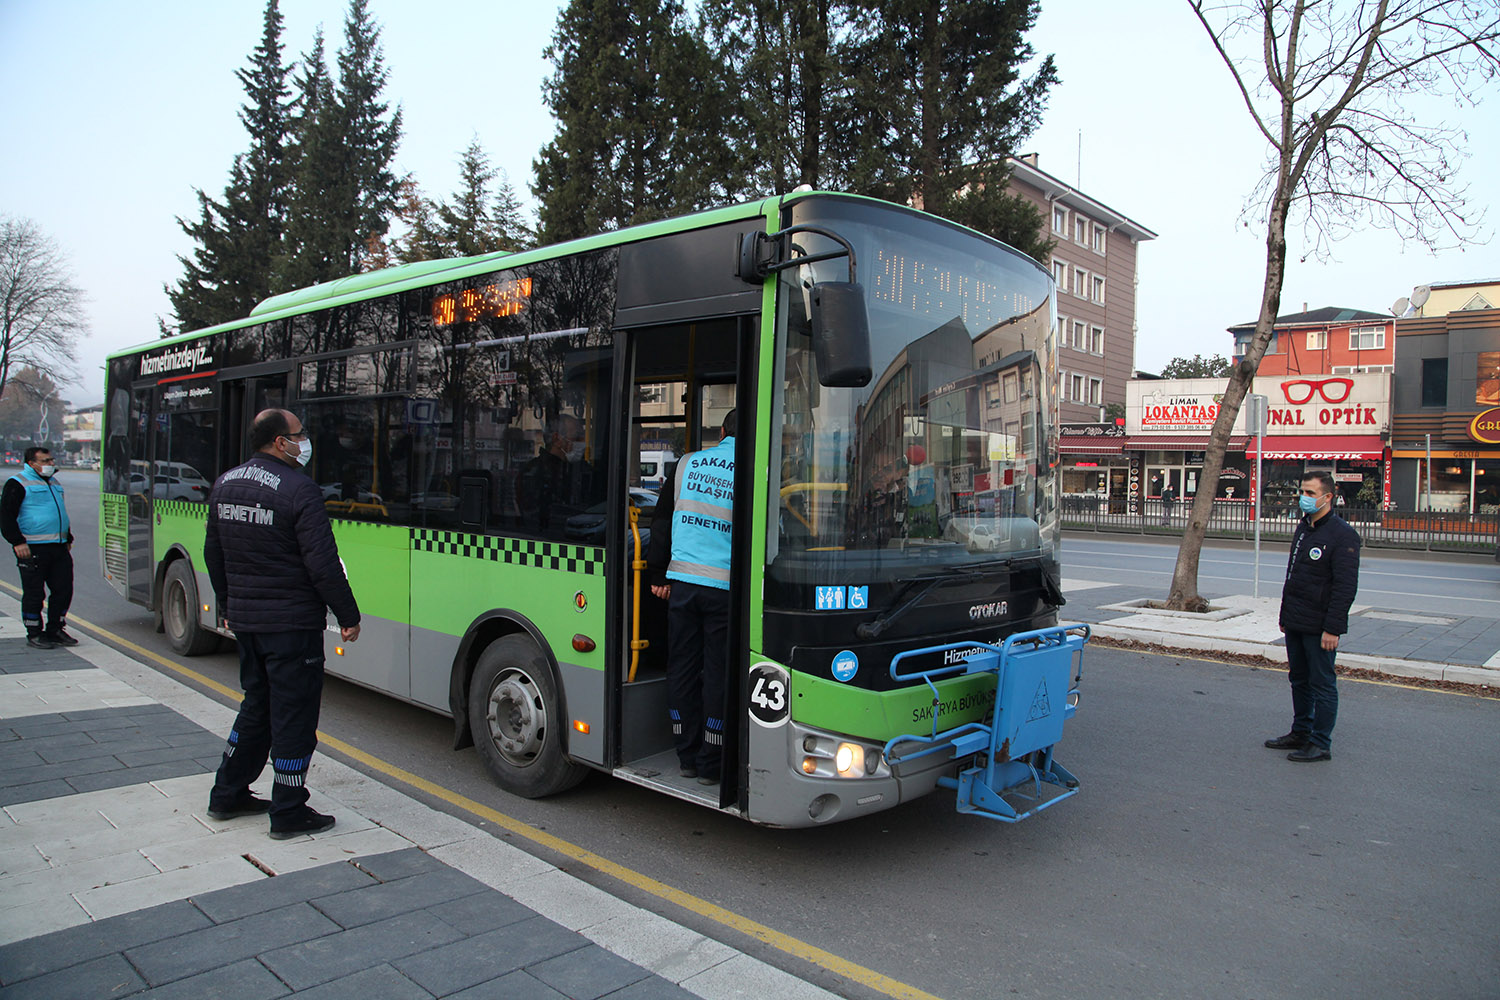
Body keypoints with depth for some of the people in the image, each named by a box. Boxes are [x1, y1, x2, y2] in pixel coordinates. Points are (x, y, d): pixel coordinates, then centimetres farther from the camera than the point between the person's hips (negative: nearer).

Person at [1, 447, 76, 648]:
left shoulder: (53, 481, 20)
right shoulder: (18, 483, -3)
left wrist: (68, 538, 26)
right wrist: (17, 542, -15)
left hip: (59, 548, 7)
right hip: (32, 548, -7)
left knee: (63, 590, 6)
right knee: (34, 593, 0)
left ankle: (55, 630, 19)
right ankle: (34, 634, 10)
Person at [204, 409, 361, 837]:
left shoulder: (225, 484, 8)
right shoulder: (299, 489, -18)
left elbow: (213, 553, 17)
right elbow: (322, 563, -19)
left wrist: (228, 605, 28)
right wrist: (348, 616, -11)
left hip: (244, 620, 8)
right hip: (291, 623, -8)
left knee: (256, 706, 22)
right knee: (293, 714, 2)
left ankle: (228, 795, 32)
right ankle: (288, 813, 10)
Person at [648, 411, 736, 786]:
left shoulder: (687, 463, 9)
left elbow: (662, 521, 11)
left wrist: (658, 575, 16)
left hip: (682, 580, 3)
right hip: (726, 586, -3)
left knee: (682, 668, 11)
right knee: (718, 673, 4)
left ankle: (688, 757, 21)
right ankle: (710, 765, 12)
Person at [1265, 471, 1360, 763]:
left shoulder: (1342, 535, -14)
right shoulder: (1303, 528, 13)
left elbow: (1346, 586, -18)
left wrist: (1332, 628, -21)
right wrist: (1285, 614, 20)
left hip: (1320, 627, -8)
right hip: (1295, 623, 8)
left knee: (1322, 684, 1)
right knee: (1299, 680, 17)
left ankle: (1321, 744, 9)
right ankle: (1301, 733, 29)